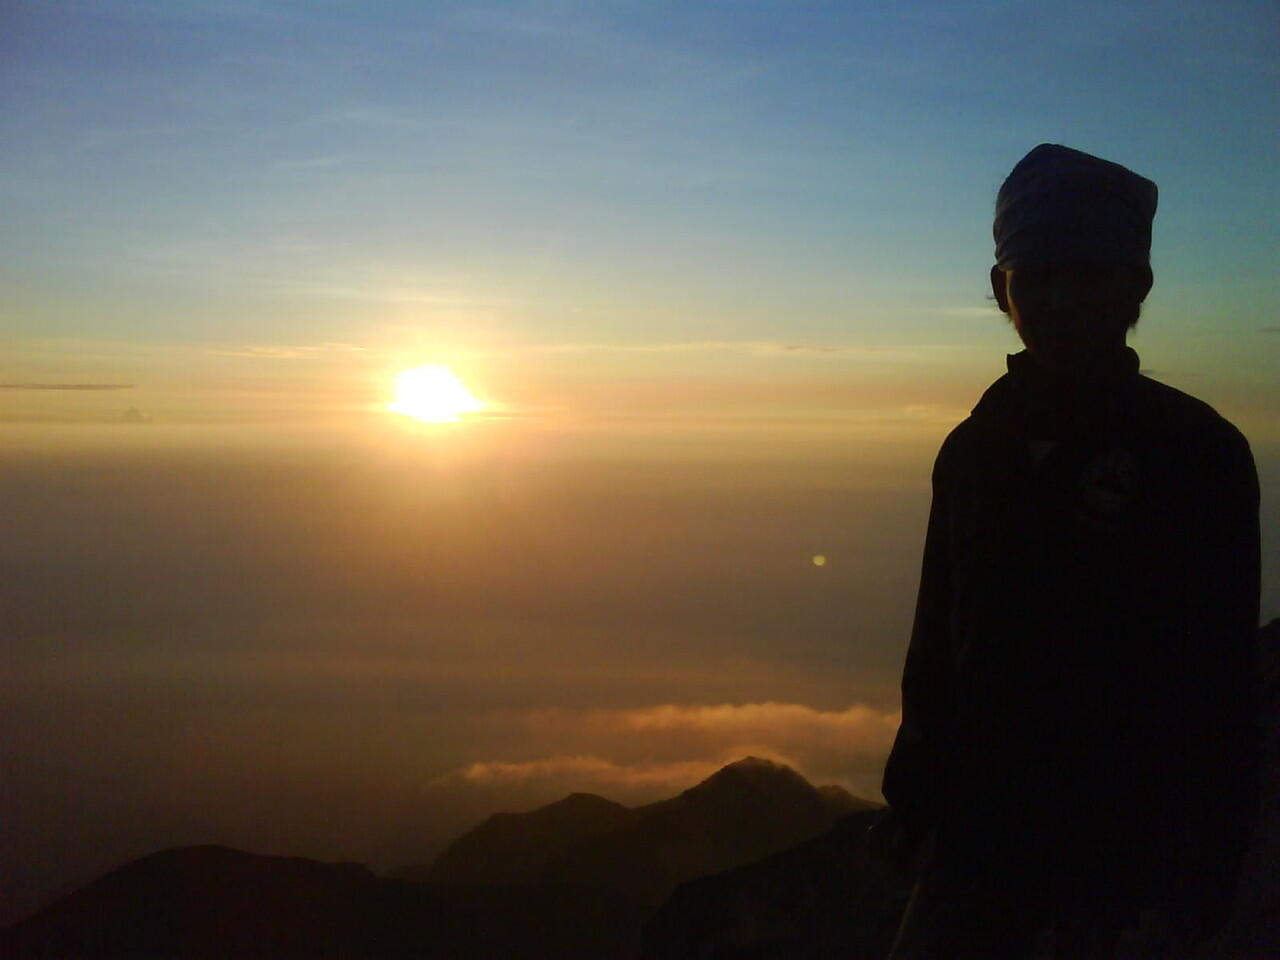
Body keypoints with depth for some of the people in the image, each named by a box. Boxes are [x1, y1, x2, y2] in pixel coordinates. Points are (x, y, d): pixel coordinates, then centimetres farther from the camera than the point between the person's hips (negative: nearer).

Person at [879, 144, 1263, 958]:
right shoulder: (975, 449, 4)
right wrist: (916, 799, 8)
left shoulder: (1197, 451, -10)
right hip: (978, 835, 4)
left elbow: (1219, 696, -12)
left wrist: (1192, 889, -15)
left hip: (1120, 855, -4)